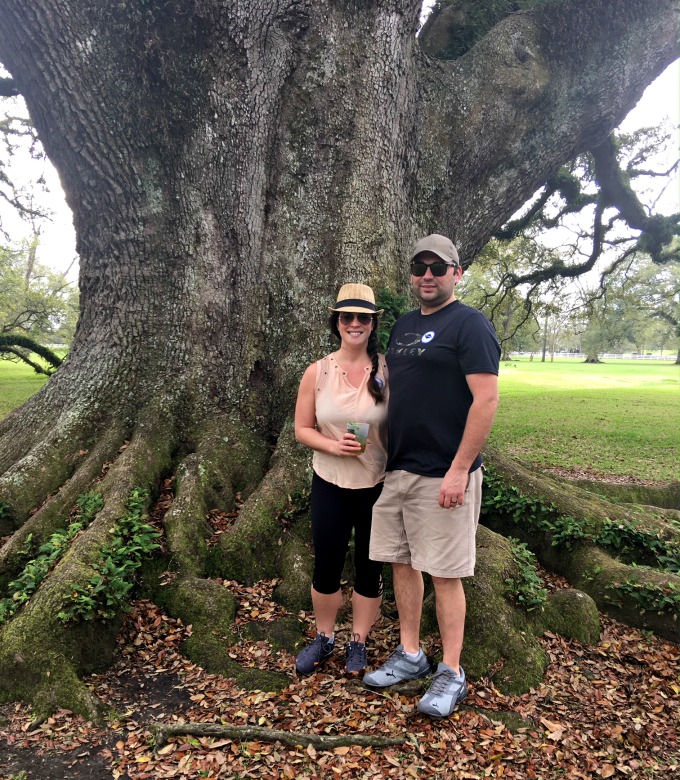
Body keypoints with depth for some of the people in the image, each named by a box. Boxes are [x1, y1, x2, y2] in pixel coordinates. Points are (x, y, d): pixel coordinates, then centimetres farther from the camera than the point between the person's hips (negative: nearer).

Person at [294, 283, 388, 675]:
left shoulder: (388, 370, -8)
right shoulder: (318, 372, -4)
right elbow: (302, 429, 1)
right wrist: (333, 445, -17)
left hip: (378, 485, -1)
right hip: (330, 485, 1)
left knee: (370, 568, 13)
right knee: (326, 566, 12)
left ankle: (359, 643, 34)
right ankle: (324, 638, 36)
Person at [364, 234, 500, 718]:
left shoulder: (470, 325, -9)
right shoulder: (403, 326, 15)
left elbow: (486, 400, -16)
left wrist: (459, 469, -20)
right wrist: (384, 455, 15)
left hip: (442, 475, -8)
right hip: (396, 469, 8)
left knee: (445, 573, 2)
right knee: (402, 563, 14)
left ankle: (452, 674, 18)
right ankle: (410, 656, 30)